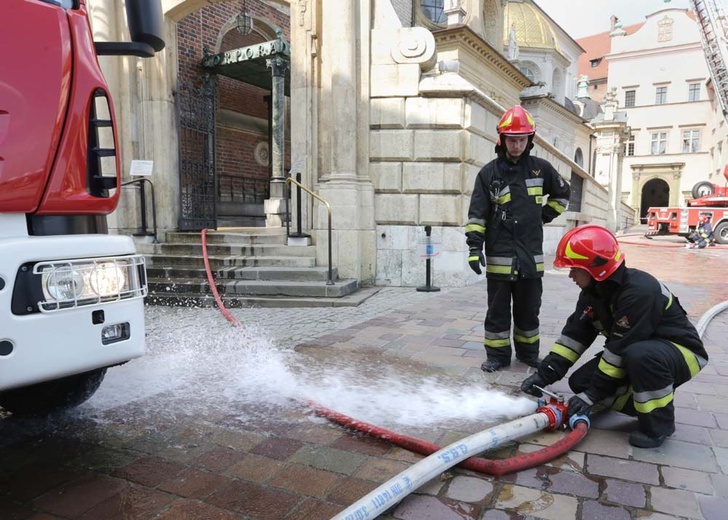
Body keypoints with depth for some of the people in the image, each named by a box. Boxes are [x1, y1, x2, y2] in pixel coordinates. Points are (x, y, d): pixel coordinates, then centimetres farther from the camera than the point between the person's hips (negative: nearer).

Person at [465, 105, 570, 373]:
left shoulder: (541, 168, 5)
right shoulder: (488, 173, -2)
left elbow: (562, 194, 22)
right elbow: (477, 213, -5)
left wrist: (544, 217, 11)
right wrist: (474, 246, -14)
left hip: (531, 255, 2)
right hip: (499, 256, -2)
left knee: (529, 308, 13)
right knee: (498, 309, 4)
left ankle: (528, 352, 28)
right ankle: (497, 354, 16)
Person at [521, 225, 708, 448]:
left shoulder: (639, 291, -32)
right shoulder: (594, 291, -6)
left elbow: (621, 348, -31)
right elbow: (575, 334, -6)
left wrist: (593, 394, -25)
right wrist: (545, 373, -14)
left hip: (682, 351, -7)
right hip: (635, 352, 8)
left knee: (640, 355, -40)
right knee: (581, 381, -9)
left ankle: (658, 422, -16)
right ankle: (646, 406, 6)